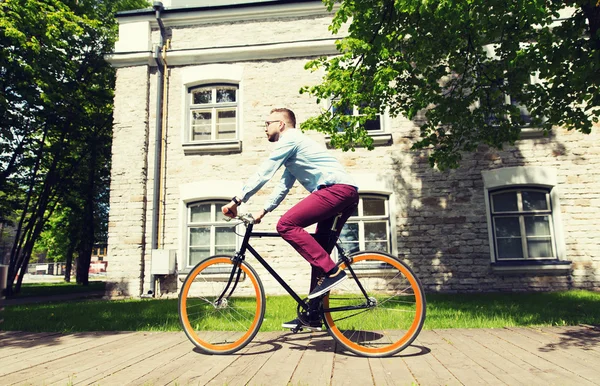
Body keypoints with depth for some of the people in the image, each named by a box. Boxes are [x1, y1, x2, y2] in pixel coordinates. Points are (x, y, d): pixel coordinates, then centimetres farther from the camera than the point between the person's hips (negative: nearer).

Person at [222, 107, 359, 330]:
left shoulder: (290, 139, -2)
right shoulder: (293, 145, 29)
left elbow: (263, 173, -9)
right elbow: (284, 186, 30)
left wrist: (236, 201, -7)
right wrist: (263, 211, 23)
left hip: (337, 188, -10)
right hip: (347, 193, 10)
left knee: (286, 225, -19)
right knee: (318, 254, 9)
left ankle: (331, 271, -19)